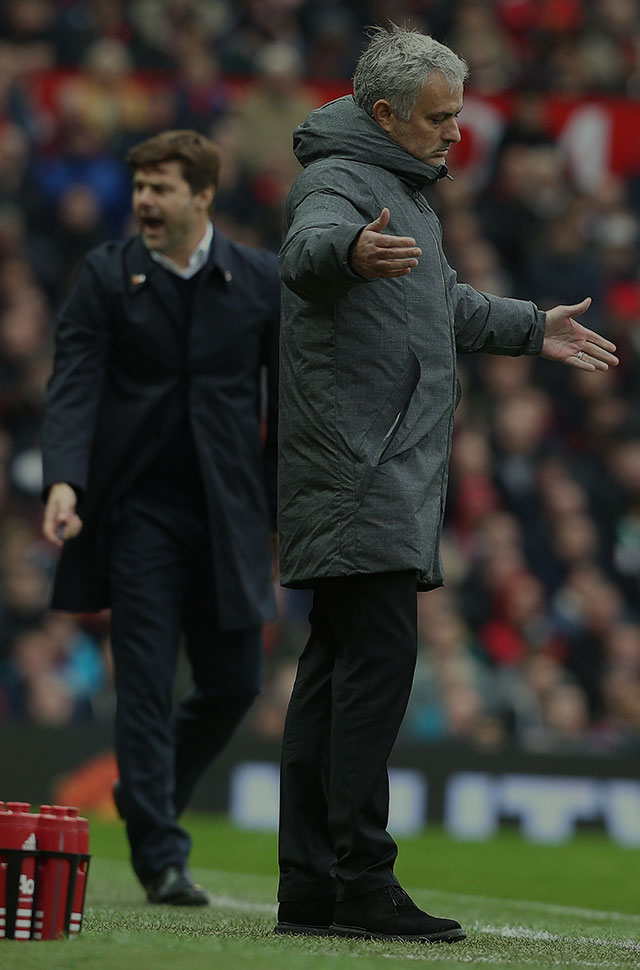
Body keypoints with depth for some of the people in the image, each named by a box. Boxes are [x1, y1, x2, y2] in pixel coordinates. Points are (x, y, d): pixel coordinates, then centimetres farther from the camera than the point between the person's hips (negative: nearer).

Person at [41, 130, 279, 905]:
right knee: (146, 686, -5)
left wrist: (287, 513, 7)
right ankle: (159, 856, 0)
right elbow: (74, 385, -9)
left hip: (229, 519, 2)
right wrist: (63, 481, -25)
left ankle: (147, 801, 32)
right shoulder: (106, 276, -1)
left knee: (234, 683, 7)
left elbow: (286, 399, 9)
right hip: (139, 514, -2)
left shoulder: (263, 281, 4)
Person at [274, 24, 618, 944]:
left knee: (338, 668, 8)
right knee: (378, 658, -16)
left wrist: (531, 328, 48)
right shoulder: (339, 180, -10)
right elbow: (307, 251, -34)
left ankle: (311, 886, 8)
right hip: (359, 476, -10)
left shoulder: (404, 189, 23)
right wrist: (352, 250, -56)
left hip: (391, 480, 10)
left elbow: (443, 302, 39)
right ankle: (357, 878, -18)